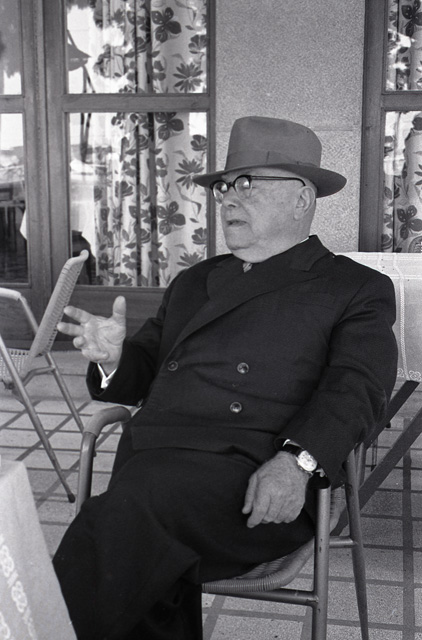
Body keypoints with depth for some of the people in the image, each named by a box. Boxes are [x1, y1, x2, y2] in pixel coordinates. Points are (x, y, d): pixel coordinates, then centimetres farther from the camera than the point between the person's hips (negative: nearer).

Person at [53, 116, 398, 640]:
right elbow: (145, 372, 28)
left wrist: (298, 460, -21)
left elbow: (355, 387, -3)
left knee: (131, 505, -31)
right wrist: (114, 358, 3)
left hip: (256, 488, -4)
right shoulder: (192, 282, 29)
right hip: (150, 464, 5)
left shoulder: (356, 290, 13)